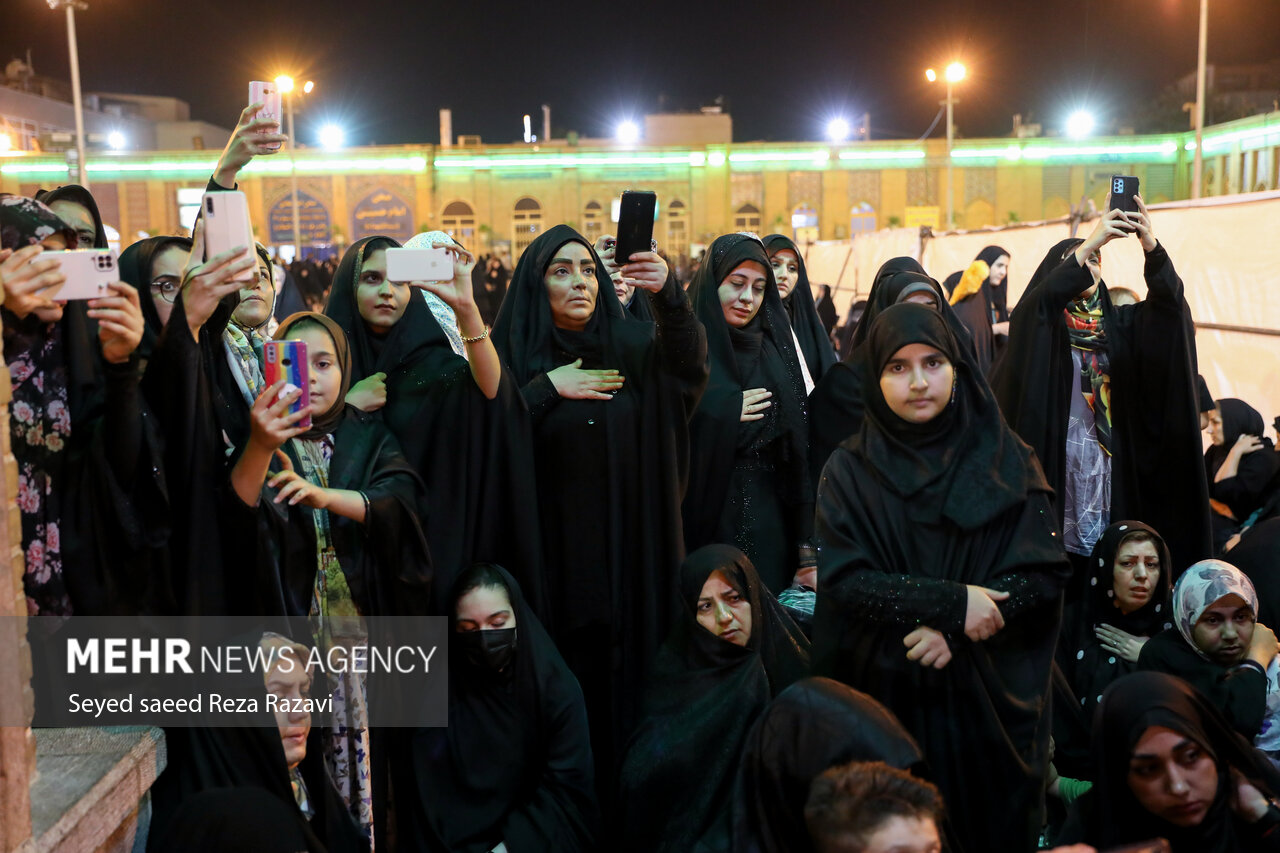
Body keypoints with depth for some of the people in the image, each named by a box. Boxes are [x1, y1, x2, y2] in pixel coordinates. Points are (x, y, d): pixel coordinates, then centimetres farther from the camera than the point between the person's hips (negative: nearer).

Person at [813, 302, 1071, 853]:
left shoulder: (1007, 462, 1)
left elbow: (1046, 572, -5)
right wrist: (953, 602, -20)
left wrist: (953, 630, -18)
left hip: (995, 697, 1)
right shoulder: (850, 471, -1)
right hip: (890, 697, -1)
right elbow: (842, 579, -10)